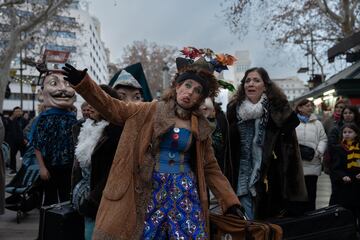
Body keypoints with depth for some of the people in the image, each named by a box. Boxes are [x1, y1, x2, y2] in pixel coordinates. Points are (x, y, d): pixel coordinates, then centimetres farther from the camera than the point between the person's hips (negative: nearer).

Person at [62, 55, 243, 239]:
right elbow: (111, 108, -3)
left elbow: (210, 168, 10)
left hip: (184, 192, 2)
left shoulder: (201, 126, 6)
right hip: (151, 190, -1)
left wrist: (230, 201, 5)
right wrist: (83, 82, -16)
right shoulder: (150, 112, 1)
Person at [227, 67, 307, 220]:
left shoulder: (278, 110, -4)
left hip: (271, 181, -2)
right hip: (243, 182, 2)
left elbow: (289, 150, -5)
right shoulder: (235, 110, 6)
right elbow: (230, 149, 13)